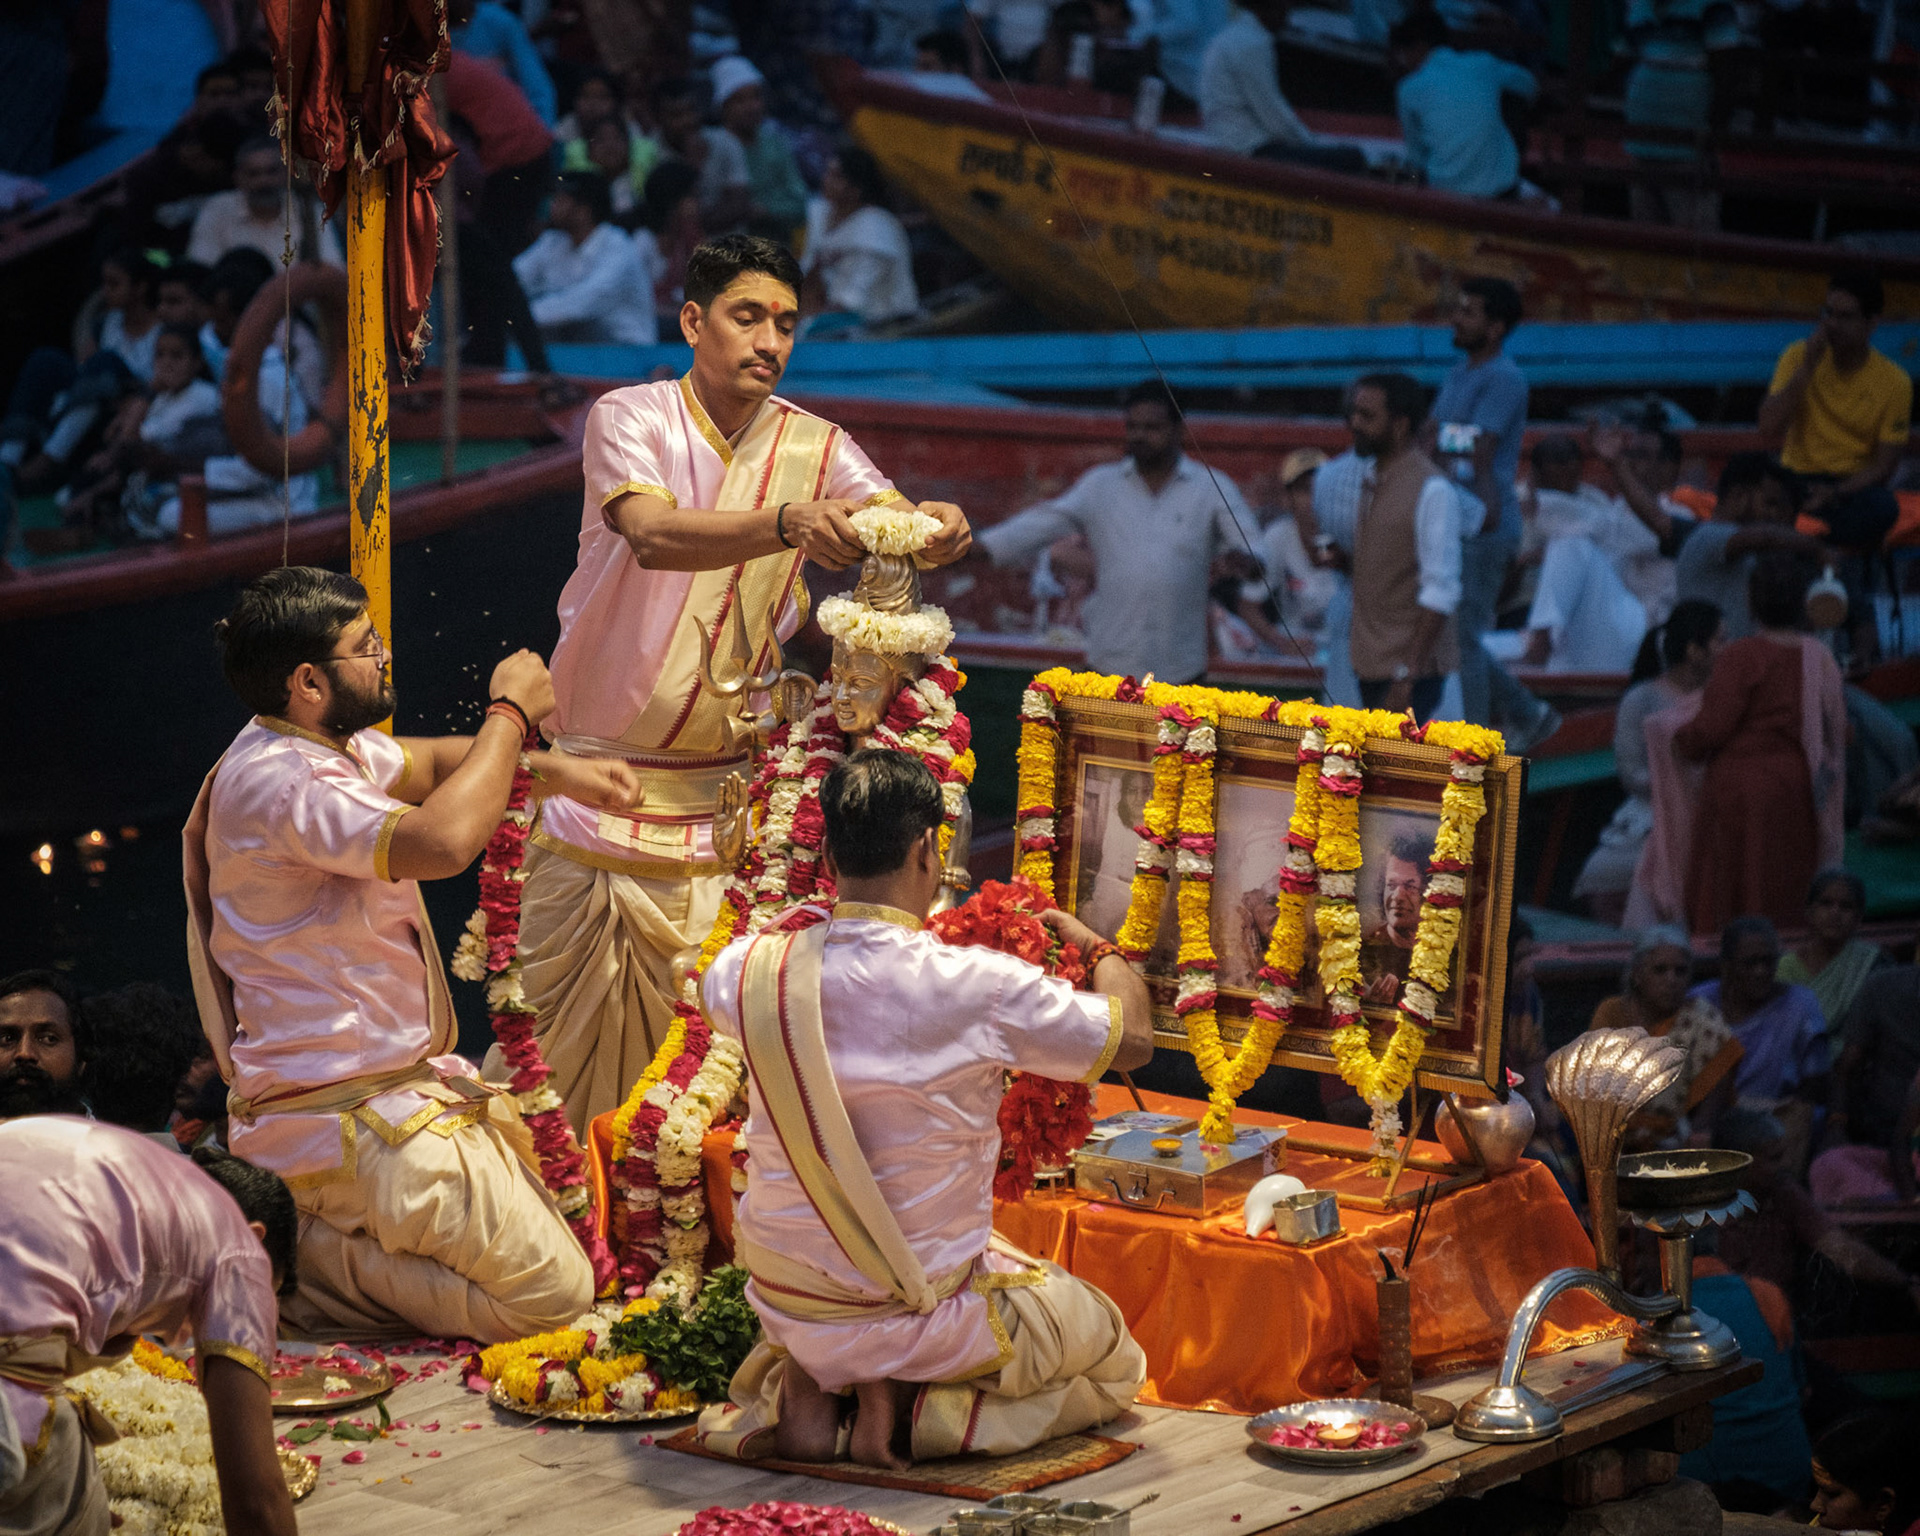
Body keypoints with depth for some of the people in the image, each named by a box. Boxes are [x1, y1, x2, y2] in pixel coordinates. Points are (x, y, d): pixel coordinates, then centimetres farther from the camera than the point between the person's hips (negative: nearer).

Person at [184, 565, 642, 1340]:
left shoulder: (325, 746, 8)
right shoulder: (278, 782, -24)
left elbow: (426, 761, 27)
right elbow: (444, 840, -37)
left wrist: (555, 771, 9)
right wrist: (510, 713, -22)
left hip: (393, 1087, 11)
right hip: (354, 1121, -11)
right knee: (553, 1291, -10)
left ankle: (309, 1232, 13)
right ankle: (303, 1254, -7)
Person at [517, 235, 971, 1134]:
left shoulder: (814, 447, 3)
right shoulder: (628, 419, -8)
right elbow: (654, 535, -28)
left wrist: (939, 529, -36)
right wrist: (790, 523, -44)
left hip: (718, 787, 2)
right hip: (597, 768, -2)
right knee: (566, 1017, 3)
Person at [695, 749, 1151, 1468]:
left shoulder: (753, 970, -9)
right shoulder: (981, 987, -22)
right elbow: (1134, 1037, -6)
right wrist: (1097, 946, 14)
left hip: (782, 1303, 5)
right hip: (920, 1311, -4)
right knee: (1114, 1361, 21)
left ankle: (800, 1384, 8)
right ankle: (907, 1403, -3)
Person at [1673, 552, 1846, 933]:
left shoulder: (1741, 656, -14)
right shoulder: (1820, 658, 3)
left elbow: (1712, 726, -17)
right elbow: (1837, 732, 8)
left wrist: (1682, 741, 3)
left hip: (1742, 785, -6)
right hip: (1798, 787, 6)